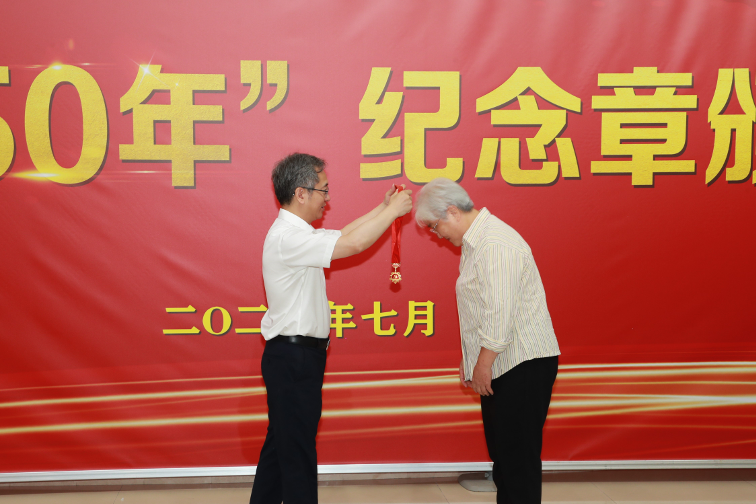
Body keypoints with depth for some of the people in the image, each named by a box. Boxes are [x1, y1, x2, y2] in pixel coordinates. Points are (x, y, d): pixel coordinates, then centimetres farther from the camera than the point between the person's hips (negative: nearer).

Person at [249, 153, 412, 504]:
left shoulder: (296, 233, 12)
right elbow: (354, 243, -26)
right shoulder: (288, 238, -21)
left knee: (280, 441, 18)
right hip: (293, 356, -10)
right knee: (297, 451, -1)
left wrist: (382, 208, 14)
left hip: (295, 355, 10)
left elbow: (342, 234, 20)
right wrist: (393, 211, -14)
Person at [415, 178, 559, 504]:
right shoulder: (475, 242, 13)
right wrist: (469, 359, 17)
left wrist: (482, 367, -15)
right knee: (501, 450, 16)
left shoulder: (495, 245, -19)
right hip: (499, 365, 10)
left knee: (518, 454, -4)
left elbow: (499, 316, -23)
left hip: (524, 365, -10)